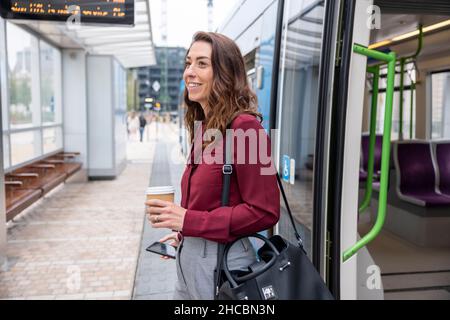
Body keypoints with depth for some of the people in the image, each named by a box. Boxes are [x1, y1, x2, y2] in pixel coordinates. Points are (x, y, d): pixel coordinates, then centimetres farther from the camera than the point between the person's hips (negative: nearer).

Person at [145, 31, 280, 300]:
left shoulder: (244, 127, -18)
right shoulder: (205, 127, 7)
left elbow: (264, 212, -19)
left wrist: (189, 221, -20)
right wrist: (184, 233, 9)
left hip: (221, 260, -7)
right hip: (190, 257, 8)